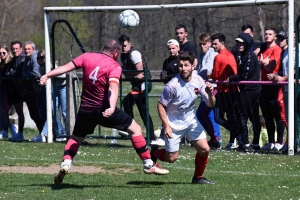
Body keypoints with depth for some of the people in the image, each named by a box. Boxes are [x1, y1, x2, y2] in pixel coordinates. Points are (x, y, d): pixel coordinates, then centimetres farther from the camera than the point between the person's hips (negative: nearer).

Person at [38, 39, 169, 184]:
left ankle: (66, 163, 0)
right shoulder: (114, 66, -9)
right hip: (104, 109, -4)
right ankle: (148, 165, 7)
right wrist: (112, 108, -37)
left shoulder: (87, 57, 3)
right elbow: (113, 88, -24)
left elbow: (67, 67, -3)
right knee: (135, 129, 8)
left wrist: (47, 76, -1)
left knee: (77, 137, 24)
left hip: (85, 109, 4)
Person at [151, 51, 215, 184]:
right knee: (171, 158, 1)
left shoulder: (198, 81, -10)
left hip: (191, 120, 4)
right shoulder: (173, 85, -24)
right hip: (174, 124, -4)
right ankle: (154, 152, 34)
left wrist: (210, 94, -25)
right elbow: (161, 106, -15)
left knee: (204, 149, -7)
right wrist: (166, 126, -22)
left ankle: (198, 177, 15)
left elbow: (211, 104, -3)